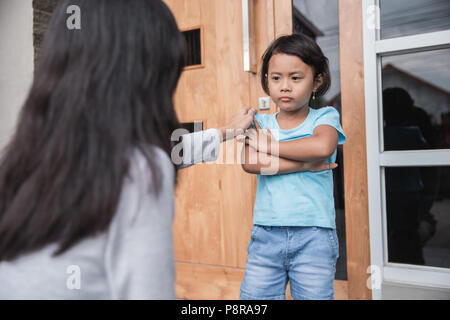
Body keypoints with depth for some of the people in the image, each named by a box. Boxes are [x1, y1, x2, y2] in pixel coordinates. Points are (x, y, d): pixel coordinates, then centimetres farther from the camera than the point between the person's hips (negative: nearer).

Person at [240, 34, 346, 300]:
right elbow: (249, 163, -11)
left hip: (314, 236, -1)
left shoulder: (324, 117, 4)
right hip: (266, 235, 2)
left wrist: (269, 145, -11)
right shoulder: (259, 123, 8)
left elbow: (323, 146, -20)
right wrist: (307, 162, -13)